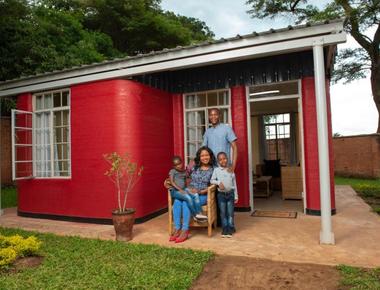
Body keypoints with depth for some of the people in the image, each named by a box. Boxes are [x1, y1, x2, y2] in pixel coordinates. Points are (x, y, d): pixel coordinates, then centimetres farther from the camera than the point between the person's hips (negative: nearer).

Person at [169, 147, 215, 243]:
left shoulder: (213, 170, 2)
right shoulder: (194, 167, 11)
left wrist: (200, 192, -15)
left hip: (203, 195, -3)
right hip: (189, 192, 3)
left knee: (186, 202, -32)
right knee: (177, 201, -28)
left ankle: (185, 231, -26)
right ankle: (177, 229, -24)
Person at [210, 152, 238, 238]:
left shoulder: (231, 170, 4)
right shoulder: (216, 170, 0)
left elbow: (234, 183, 7)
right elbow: (212, 180, 0)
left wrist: (236, 196, 5)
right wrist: (218, 183, -19)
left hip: (230, 193, 1)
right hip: (221, 194, -1)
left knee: (230, 212, 4)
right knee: (223, 212, 5)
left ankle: (230, 228, 13)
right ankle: (225, 229, 15)